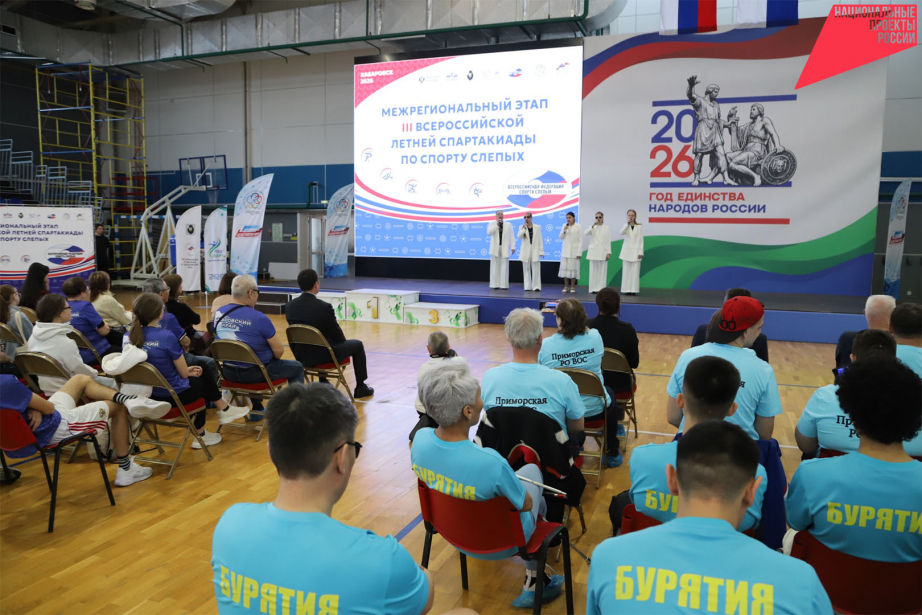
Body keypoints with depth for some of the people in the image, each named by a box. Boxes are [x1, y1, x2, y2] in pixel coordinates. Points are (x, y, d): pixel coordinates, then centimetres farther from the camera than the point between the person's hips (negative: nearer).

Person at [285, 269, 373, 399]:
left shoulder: (289, 306, -7)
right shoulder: (324, 307, -24)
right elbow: (338, 335, -12)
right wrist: (343, 340, 11)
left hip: (301, 356, 6)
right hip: (323, 355, -6)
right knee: (357, 345, 19)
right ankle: (360, 387, 27)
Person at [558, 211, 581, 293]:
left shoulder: (578, 227, -3)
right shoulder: (565, 226, 8)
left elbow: (580, 240, -4)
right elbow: (561, 237, 9)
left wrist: (579, 253, -9)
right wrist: (564, 230, -10)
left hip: (574, 250, -3)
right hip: (565, 250, 4)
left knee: (573, 268, -2)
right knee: (565, 268, 2)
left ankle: (572, 287, 6)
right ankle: (566, 286, 10)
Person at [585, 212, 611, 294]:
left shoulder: (606, 228, 6)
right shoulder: (592, 227, 9)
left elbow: (608, 241, 4)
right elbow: (586, 233, -11)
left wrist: (608, 253, -2)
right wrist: (593, 225, -19)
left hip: (603, 252, -1)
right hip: (593, 252, 1)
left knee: (602, 271, -2)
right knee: (593, 271, 0)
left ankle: (601, 288, 1)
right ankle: (593, 288, 4)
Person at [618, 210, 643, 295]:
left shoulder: (639, 226, 3)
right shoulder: (625, 225, 6)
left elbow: (641, 240, 1)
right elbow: (621, 232, -16)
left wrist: (641, 252, -5)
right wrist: (628, 223, -22)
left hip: (636, 251, -1)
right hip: (626, 250, 1)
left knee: (635, 271, -3)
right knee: (626, 271, 1)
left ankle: (634, 290, 0)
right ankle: (626, 290, 4)